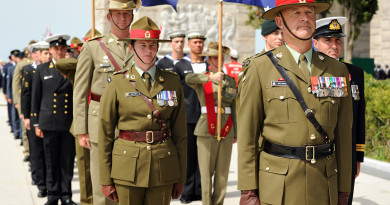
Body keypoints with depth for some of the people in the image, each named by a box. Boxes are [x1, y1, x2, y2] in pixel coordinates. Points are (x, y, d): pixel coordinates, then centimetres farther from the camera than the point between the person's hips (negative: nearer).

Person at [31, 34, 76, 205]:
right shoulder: (42, 69, 8)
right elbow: (35, 98, 8)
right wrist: (36, 123, 5)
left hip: (69, 122, 0)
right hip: (49, 123, 0)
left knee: (67, 161, 3)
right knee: (51, 162, 5)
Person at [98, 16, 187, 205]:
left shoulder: (172, 82, 5)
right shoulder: (118, 84, 0)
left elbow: (180, 133, 7)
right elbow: (105, 134, 1)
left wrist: (180, 178, 6)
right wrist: (105, 179, -1)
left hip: (163, 168, 2)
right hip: (128, 167, -1)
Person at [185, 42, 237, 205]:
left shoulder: (230, 81, 12)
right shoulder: (202, 79, 2)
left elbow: (234, 109, 15)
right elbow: (189, 79, -24)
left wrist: (235, 134, 12)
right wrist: (210, 77, -38)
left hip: (226, 132, 3)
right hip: (206, 131, -3)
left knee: (222, 172, 5)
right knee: (206, 172, -2)